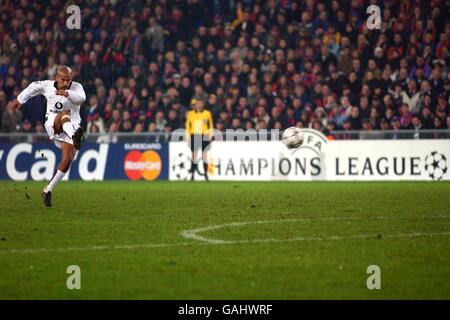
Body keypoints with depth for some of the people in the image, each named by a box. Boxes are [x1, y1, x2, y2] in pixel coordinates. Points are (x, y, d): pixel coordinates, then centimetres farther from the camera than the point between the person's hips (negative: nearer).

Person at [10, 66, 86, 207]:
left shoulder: (76, 87, -6)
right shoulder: (47, 85, 1)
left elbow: (81, 97, -29)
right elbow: (33, 87, 22)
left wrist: (67, 93, -47)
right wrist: (20, 99, 35)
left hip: (71, 127, 1)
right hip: (52, 125, -1)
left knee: (67, 160, -12)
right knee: (65, 114, -35)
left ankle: (48, 190, 3)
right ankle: (75, 137, -70)